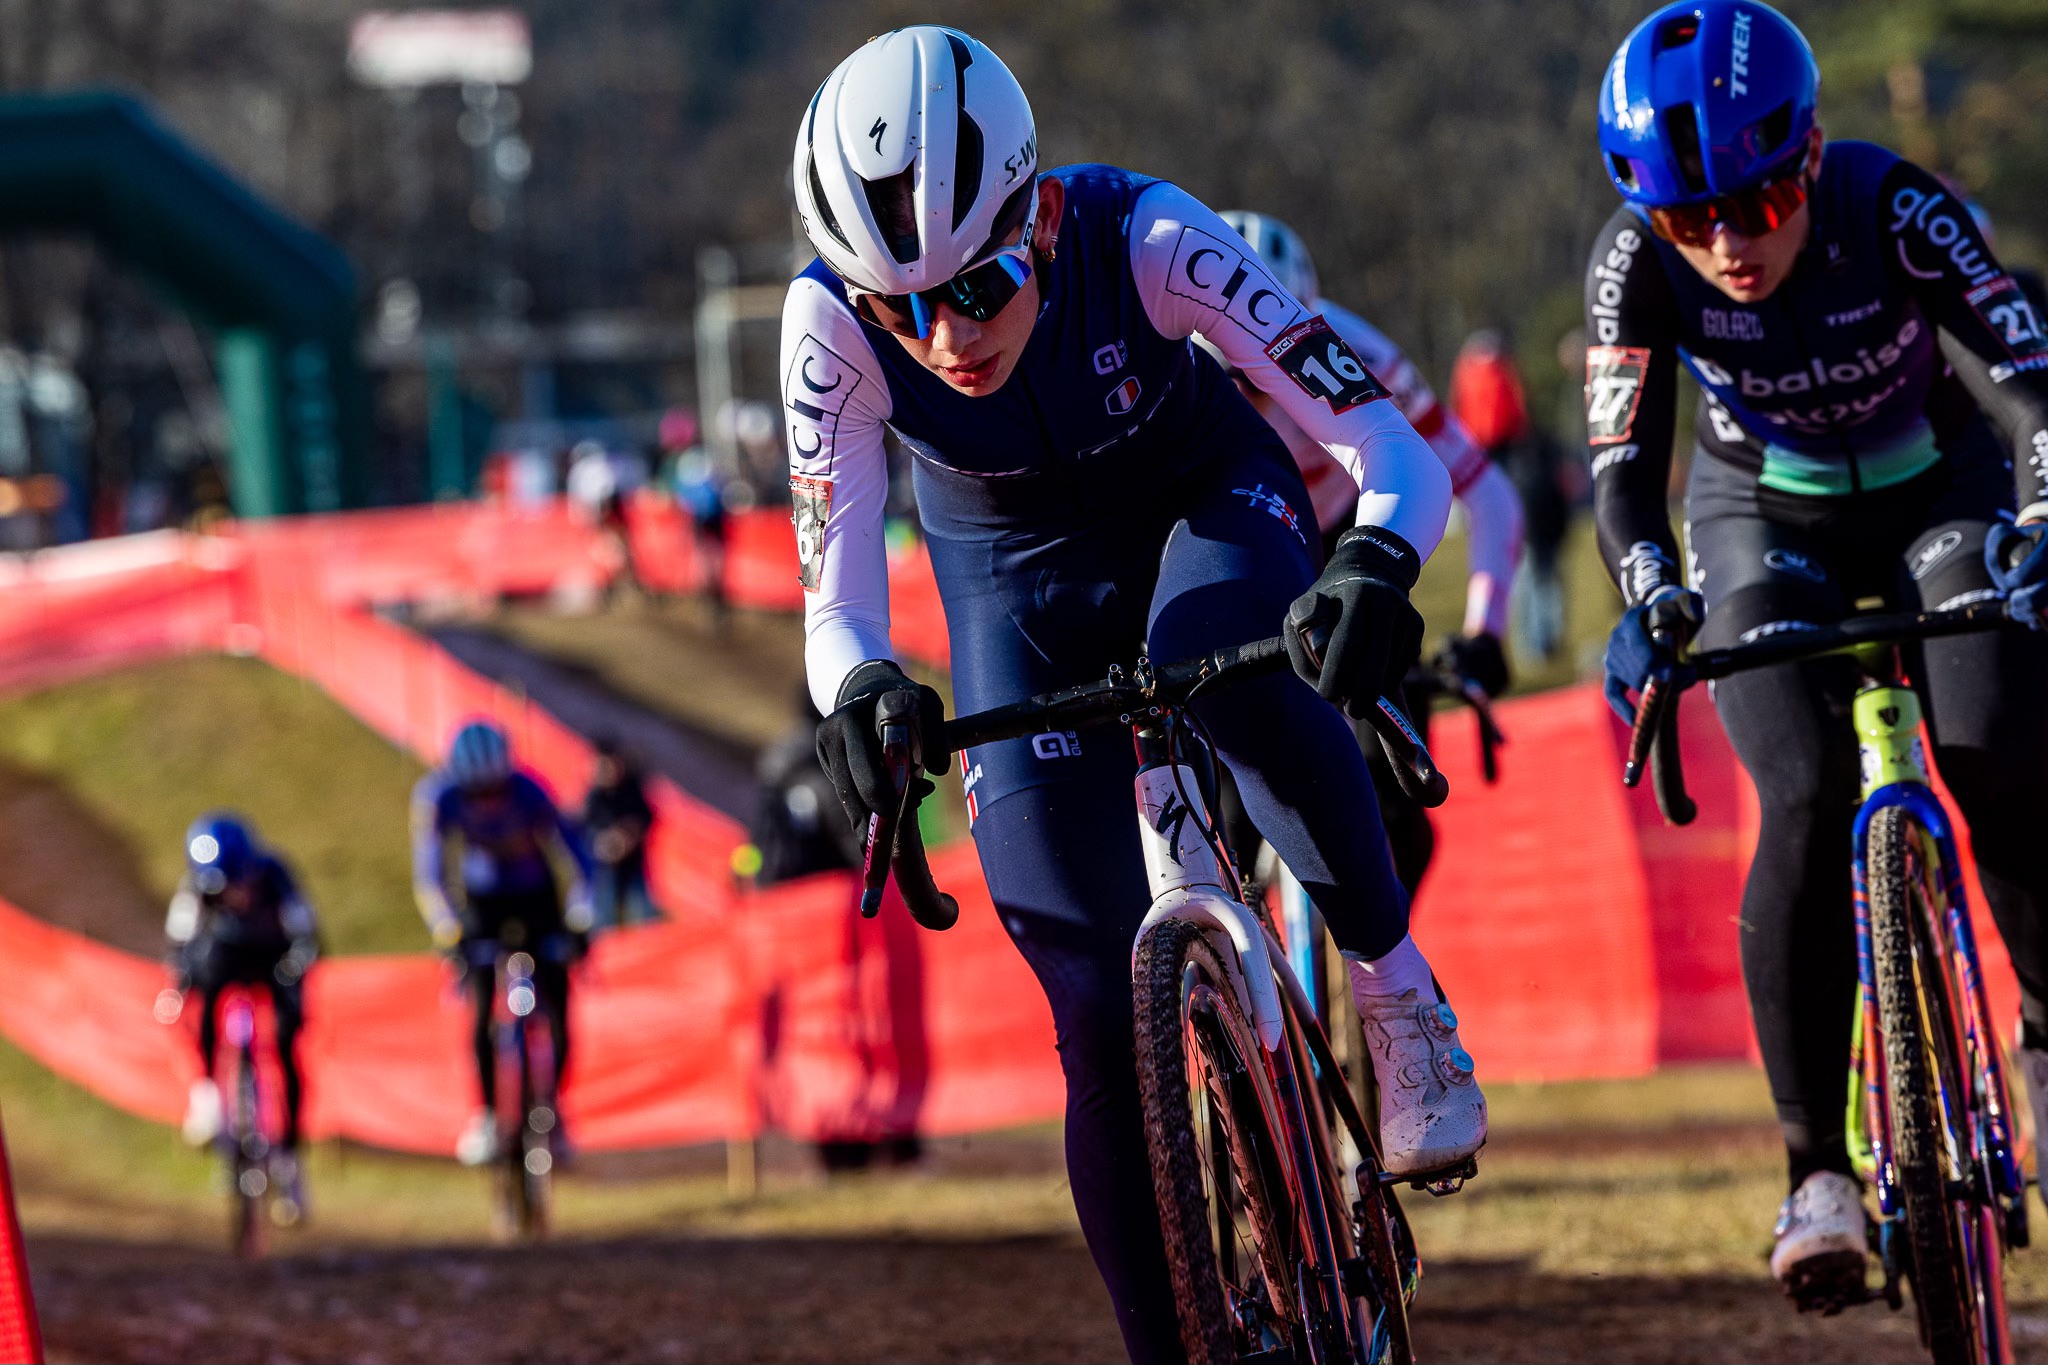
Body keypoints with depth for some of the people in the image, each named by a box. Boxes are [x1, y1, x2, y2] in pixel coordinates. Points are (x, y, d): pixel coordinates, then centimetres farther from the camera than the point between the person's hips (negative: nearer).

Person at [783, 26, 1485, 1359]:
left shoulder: (1142, 239, -34)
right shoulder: (834, 323, -30)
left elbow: (1401, 457, -36)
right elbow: (837, 591, -29)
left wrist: (1378, 564, -58)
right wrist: (858, 688, -52)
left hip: (1204, 501, -1)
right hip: (1019, 575, 1)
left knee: (1240, 676, -39)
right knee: (1105, 1019, -8)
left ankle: (1399, 989, -16)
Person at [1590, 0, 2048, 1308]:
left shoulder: (1893, 209, -31)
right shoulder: (1639, 264, -25)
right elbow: (1625, 466, -22)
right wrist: (1650, 596, -41)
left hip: (1940, 498, -1)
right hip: (1769, 526, 1)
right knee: (1807, 804, -21)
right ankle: (1818, 1165, -16)